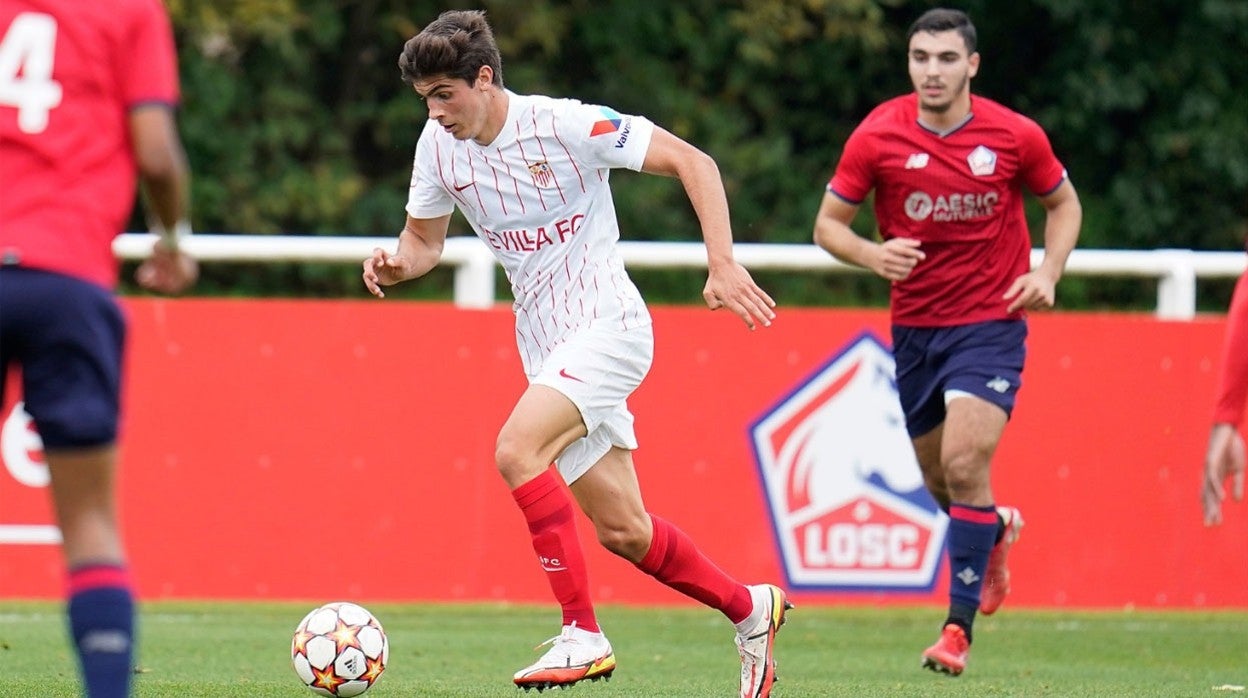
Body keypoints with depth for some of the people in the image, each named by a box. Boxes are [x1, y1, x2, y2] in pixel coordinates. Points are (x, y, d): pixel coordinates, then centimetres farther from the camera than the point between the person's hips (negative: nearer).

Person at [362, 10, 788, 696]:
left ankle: (582, 634, -23)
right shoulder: (438, 146, 2)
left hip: (606, 324, -7)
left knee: (516, 450, -27)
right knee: (622, 531, 7)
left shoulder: (566, 125, -15)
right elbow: (424, 237, 16)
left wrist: (722, 264, -18)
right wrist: (398, 263, -8)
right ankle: (749, 609, 28)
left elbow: (693, 161, -10)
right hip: (546, 347, 7)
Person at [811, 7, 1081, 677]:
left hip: (991, 323, -3)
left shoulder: (1015, 136, -8)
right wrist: (873, 254, -21)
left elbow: (1063, 201, 10)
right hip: (914, 326, 3)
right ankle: (995, 528, 49)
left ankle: (959, 626, -11)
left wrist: (1047, 273, -6)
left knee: (964, 464, -19)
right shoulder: (877, 136, -8)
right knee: (939, 479, 12)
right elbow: (828, 223, 0)